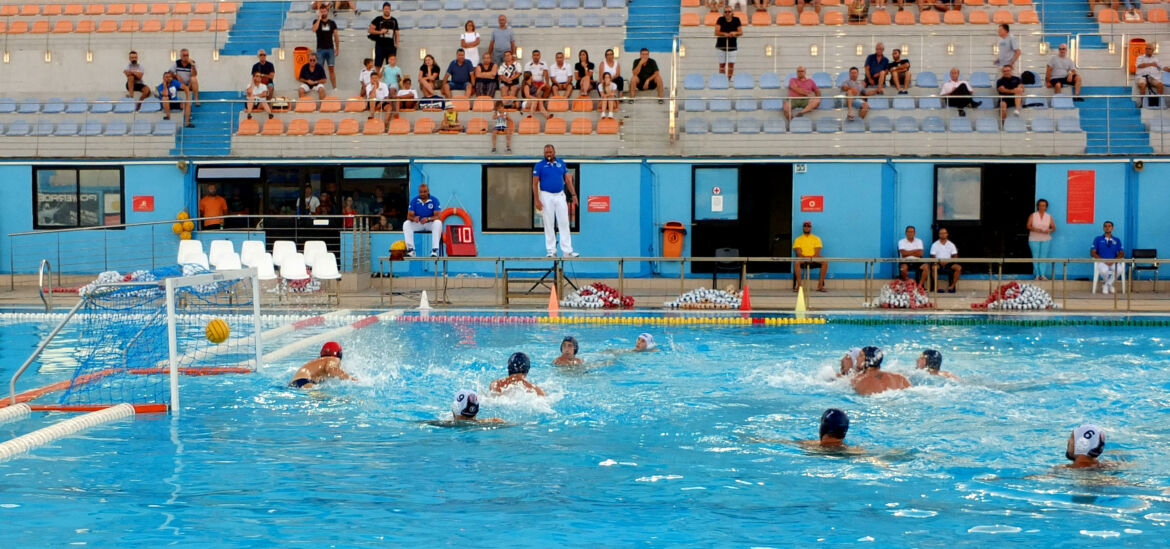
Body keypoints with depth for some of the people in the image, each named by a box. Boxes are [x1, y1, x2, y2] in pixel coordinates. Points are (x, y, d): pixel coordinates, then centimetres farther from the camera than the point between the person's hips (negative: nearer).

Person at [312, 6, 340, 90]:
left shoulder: (332, 23, 10)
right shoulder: (316, 21, 5)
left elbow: (336, 36, 11)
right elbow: (314, 29, -16)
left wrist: (337, 48, 6)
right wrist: (319, 18, -13)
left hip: (330, 49, 1)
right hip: (320, 49, -1)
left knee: (331, 69, 0)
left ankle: (335, 88, -1)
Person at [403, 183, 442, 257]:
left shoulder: (434, 200, -9)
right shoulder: (414, 201, -3)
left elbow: (437, 216, -17)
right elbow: (409, 216, -7)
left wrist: (428, 219, -37)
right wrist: (413, 218, -32)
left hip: (430, 223, -2)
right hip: (417, 224, 2)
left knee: (438, 223, -34)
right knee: (406, 224, -25)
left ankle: (435, 250, -37)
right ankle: (411, 250, -28)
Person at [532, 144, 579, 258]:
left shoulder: (561, 163, 8)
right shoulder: (539, 165, -2)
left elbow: (567, 180, 12)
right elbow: (535, 183, -4)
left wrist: (573, 194, 5)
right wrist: (537, 200, -11)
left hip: (560, 196, 3)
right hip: (546, 196, -3)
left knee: (564, 223, 0)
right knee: (549, 224, 2)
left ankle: (567, 251, 1)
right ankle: (551, 251, 9)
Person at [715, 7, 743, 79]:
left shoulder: (736, 20, 1)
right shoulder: (720, 20, -2)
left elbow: (741, 32, -4)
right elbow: (716, 32, -11)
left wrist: (734, 33, -25)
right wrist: (725, 34, -29)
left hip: (732, 46, 1)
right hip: (721, 46, -1)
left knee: (731, 64, -7)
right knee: (722, 64, 3)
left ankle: (729, 79, 2)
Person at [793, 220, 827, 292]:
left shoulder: (816, 238, 13)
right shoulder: (798, 239, 10)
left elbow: (817, 253, 2)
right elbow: (798, 253, -2)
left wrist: (812, 258, -19)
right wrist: (805, 258, -22)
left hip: (813, 261, 1)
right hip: (803, 261, -1)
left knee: (825, 262, -29)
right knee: (797, 262, -37)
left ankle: (820, 285, -25)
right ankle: (798, 285, -35)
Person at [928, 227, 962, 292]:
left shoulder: (951, 244, 10)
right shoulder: (935, 245, 5)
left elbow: (955, 256, 3)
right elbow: (933, 257, -2)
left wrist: (947, 261, -16)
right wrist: (940, 262, -21)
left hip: (948, 263, 2)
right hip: (938, 263, -2)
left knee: (959, 267, -27)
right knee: (933, 267, -37)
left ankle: (952, 286, -21)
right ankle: (937, 287, -31)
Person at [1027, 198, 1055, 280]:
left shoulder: (1049, 217, 9)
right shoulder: (1033, 215, 4)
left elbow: (1054, 228, 7)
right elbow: (1028, 226, -4)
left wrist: (1050, 230, -16)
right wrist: (1035, 229, -22)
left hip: (1046, 240, 1)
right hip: (1034, 239, -1)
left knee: (1044, 257, -4)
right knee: (1036, 257, -2)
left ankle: (1043, 275, -5)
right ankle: (1037, 275, 0)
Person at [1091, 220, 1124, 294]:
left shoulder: (1117, 240, 18)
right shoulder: (1098, 239, 12)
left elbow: (1122, 253, 8)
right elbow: (1093, 253, 3)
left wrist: (1114, 260, -13)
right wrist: (1103, 260, -13)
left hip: (1113, 263, 2)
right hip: (1101, 262, -1)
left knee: (1120, 269, -35)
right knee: (1104, 270, -39)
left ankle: (1106, 285, -13)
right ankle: (1110, 285, -5)